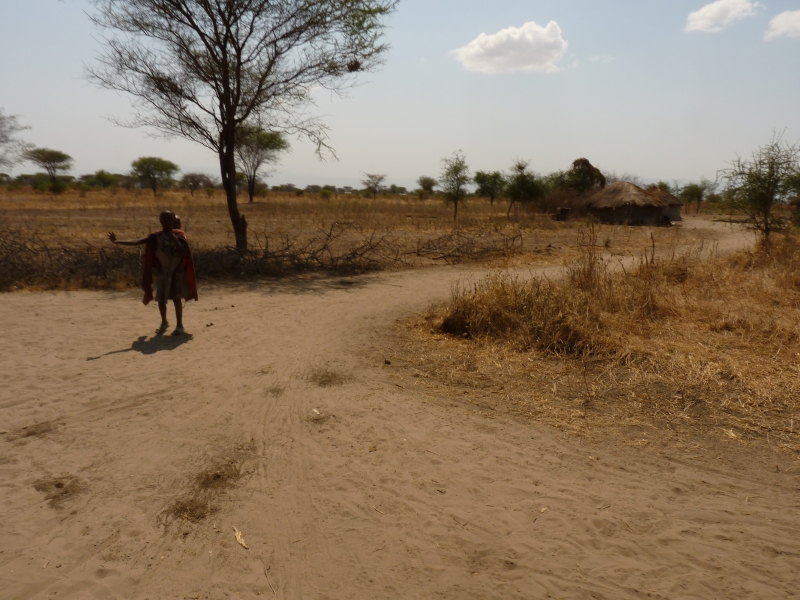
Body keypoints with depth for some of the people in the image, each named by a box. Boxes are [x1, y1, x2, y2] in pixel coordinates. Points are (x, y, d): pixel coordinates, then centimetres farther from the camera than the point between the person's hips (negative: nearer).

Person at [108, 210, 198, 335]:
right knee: (161, 299, 6)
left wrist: (176, 241, -27)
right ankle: (164, 322, 30)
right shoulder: (156, 237, -2)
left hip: (177, 271, -3)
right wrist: (117, 241, -18)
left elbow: (185, 252, -17)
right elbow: (136, 242, -9)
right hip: (162, 272, 3)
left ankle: (180, 326, -2)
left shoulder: (179, 235, -6)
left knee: (176, 297, -10)